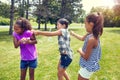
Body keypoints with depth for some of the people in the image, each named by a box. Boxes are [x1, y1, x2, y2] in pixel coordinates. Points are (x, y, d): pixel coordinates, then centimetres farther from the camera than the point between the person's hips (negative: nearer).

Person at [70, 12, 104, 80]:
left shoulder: (91, 39, -32)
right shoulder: (91, 35, -3)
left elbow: (86, 57, -25)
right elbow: (82, 38, 20)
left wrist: (80, 51, -7)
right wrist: (73, 34, 27)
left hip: (88, 66, -9)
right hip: (89, 65, 9)